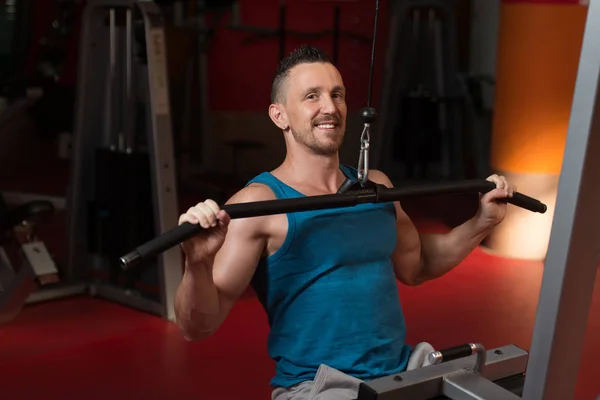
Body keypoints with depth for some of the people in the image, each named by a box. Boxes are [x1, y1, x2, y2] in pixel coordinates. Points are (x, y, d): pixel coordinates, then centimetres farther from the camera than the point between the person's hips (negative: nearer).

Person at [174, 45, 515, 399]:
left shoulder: (376, 186, 10)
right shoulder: (259, 203, -10)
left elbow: (414, 266, 26)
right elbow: (198, 327, -15)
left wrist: (482, 224, 16)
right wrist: (198, 264, -35)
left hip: (405, 370, 7)